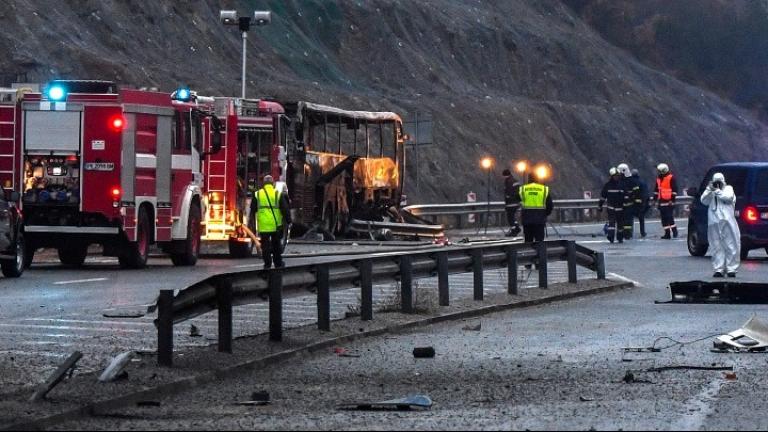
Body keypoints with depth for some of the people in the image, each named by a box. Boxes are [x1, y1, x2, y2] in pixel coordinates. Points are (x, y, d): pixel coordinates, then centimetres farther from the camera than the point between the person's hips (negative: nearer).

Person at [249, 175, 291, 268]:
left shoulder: (257, 194, 2)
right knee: (276, 244, 14)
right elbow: (285, 209, -3)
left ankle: (267, 263, 4)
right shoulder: (278, 194, -3)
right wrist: (288, 220, 5)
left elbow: (253, 209, 11)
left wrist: (251, 219, 25)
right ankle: (278, 262, 20)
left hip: (263, 225, 0)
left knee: (265, 245, 6)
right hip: (276, 225, 0)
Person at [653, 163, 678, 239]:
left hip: (669, 202, -8)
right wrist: (655, 199, 19)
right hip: (662, 202, 8)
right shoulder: (658, 179, 16)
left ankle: (674, 232, -4)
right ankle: (667, 233, 10)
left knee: (670, 217, -11)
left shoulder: (671, 178, -7)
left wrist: (672, 199, -16)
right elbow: (656, 190, 24)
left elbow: (674, 190, -11)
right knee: (664, 218, 6)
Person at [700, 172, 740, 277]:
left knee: (731, 246, -4)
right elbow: (704, 201, 3)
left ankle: (731, 269, -1)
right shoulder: (710, 192, 18)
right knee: (716, 247, 0)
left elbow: (728, 197, -8)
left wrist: (717, 191, -7)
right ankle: (719, 269, 2)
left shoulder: (728, 188, 11)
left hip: (727, 221, -3)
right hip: (714, 223, 3)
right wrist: (709, 190, -7)